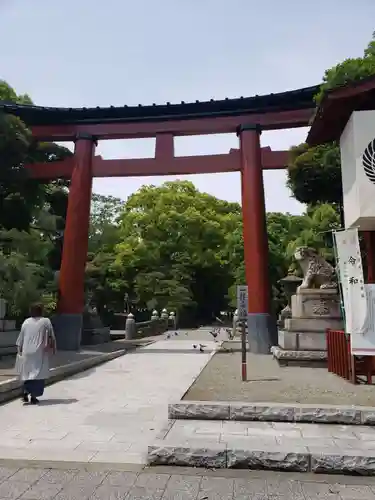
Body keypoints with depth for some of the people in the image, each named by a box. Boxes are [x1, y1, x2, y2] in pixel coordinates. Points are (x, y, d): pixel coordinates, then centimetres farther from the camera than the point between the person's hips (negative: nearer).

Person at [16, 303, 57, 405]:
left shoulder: (26, 322, 3)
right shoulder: (46, 321, -5)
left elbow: (20, 338, 8)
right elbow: (52, 337, -1)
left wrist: (20, 350, 18)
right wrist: (53, 348, 11)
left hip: (27, 352, 3)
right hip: (40, 353, -3)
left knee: (28, 373, 18)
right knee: (38, 374, 5)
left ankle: (25, 392, 6)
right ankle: (33, 397, 5)